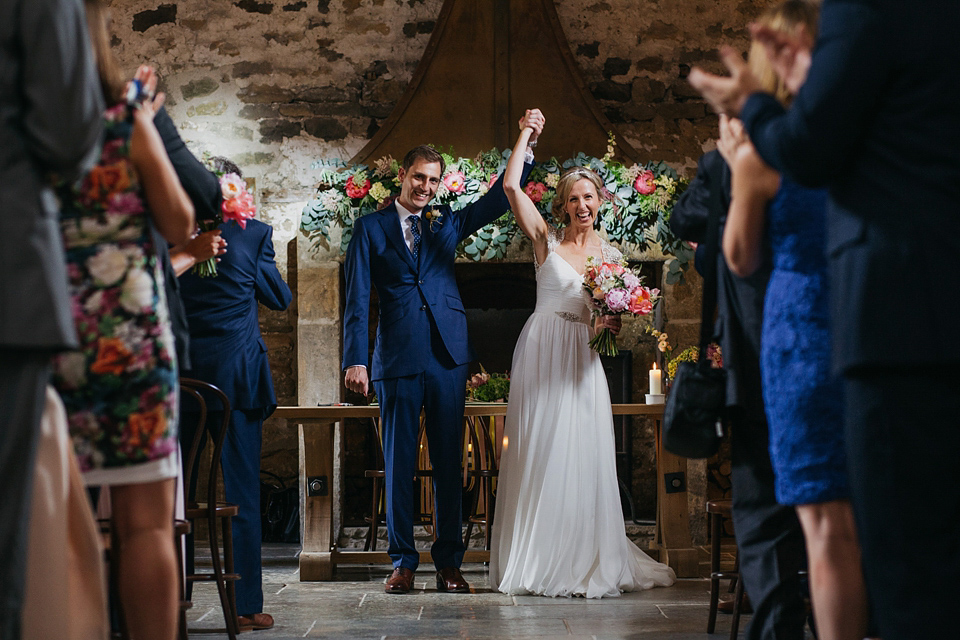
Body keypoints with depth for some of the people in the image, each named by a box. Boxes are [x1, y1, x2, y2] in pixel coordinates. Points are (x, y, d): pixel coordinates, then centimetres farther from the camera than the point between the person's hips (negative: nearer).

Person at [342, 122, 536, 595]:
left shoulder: (447, 223, 16)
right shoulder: (371, 228, 8)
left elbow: (497, 200, 9)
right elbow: (357, 299, 1)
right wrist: (355, 360, -8)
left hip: (448, 355, 2)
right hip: (398, 357, -2)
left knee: (448, 461, 4)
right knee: (399, 462, 2)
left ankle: (449, 561, 10)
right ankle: (402, 560, 10)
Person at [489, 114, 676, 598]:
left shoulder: (609, 255, 12)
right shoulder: (547, 239, 3)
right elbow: (511, 185, -8)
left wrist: (612, 326, -3)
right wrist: (526, 135, -1)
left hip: (583, 359, 3)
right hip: (542, 353, -3)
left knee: (583, 457, 0)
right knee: (540, 455, -2)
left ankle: (586, 561, 9)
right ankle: (541, 562, 6)